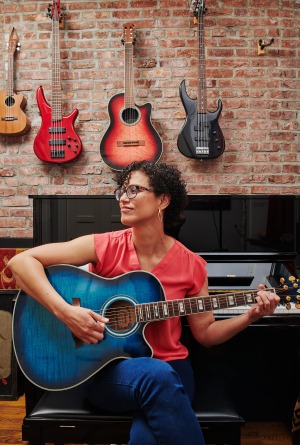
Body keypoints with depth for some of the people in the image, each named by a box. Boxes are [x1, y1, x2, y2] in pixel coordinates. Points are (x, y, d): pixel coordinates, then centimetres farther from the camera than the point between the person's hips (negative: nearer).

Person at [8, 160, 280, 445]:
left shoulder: (191, 265, -3)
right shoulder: (104, 247, -8)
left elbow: (205, 333, 7)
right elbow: (21, 261, -13)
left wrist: (249, 317, -9)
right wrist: (65, 312, -24)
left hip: (171, 369, 0)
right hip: (104, 367, 0)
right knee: (156, 374, -33)